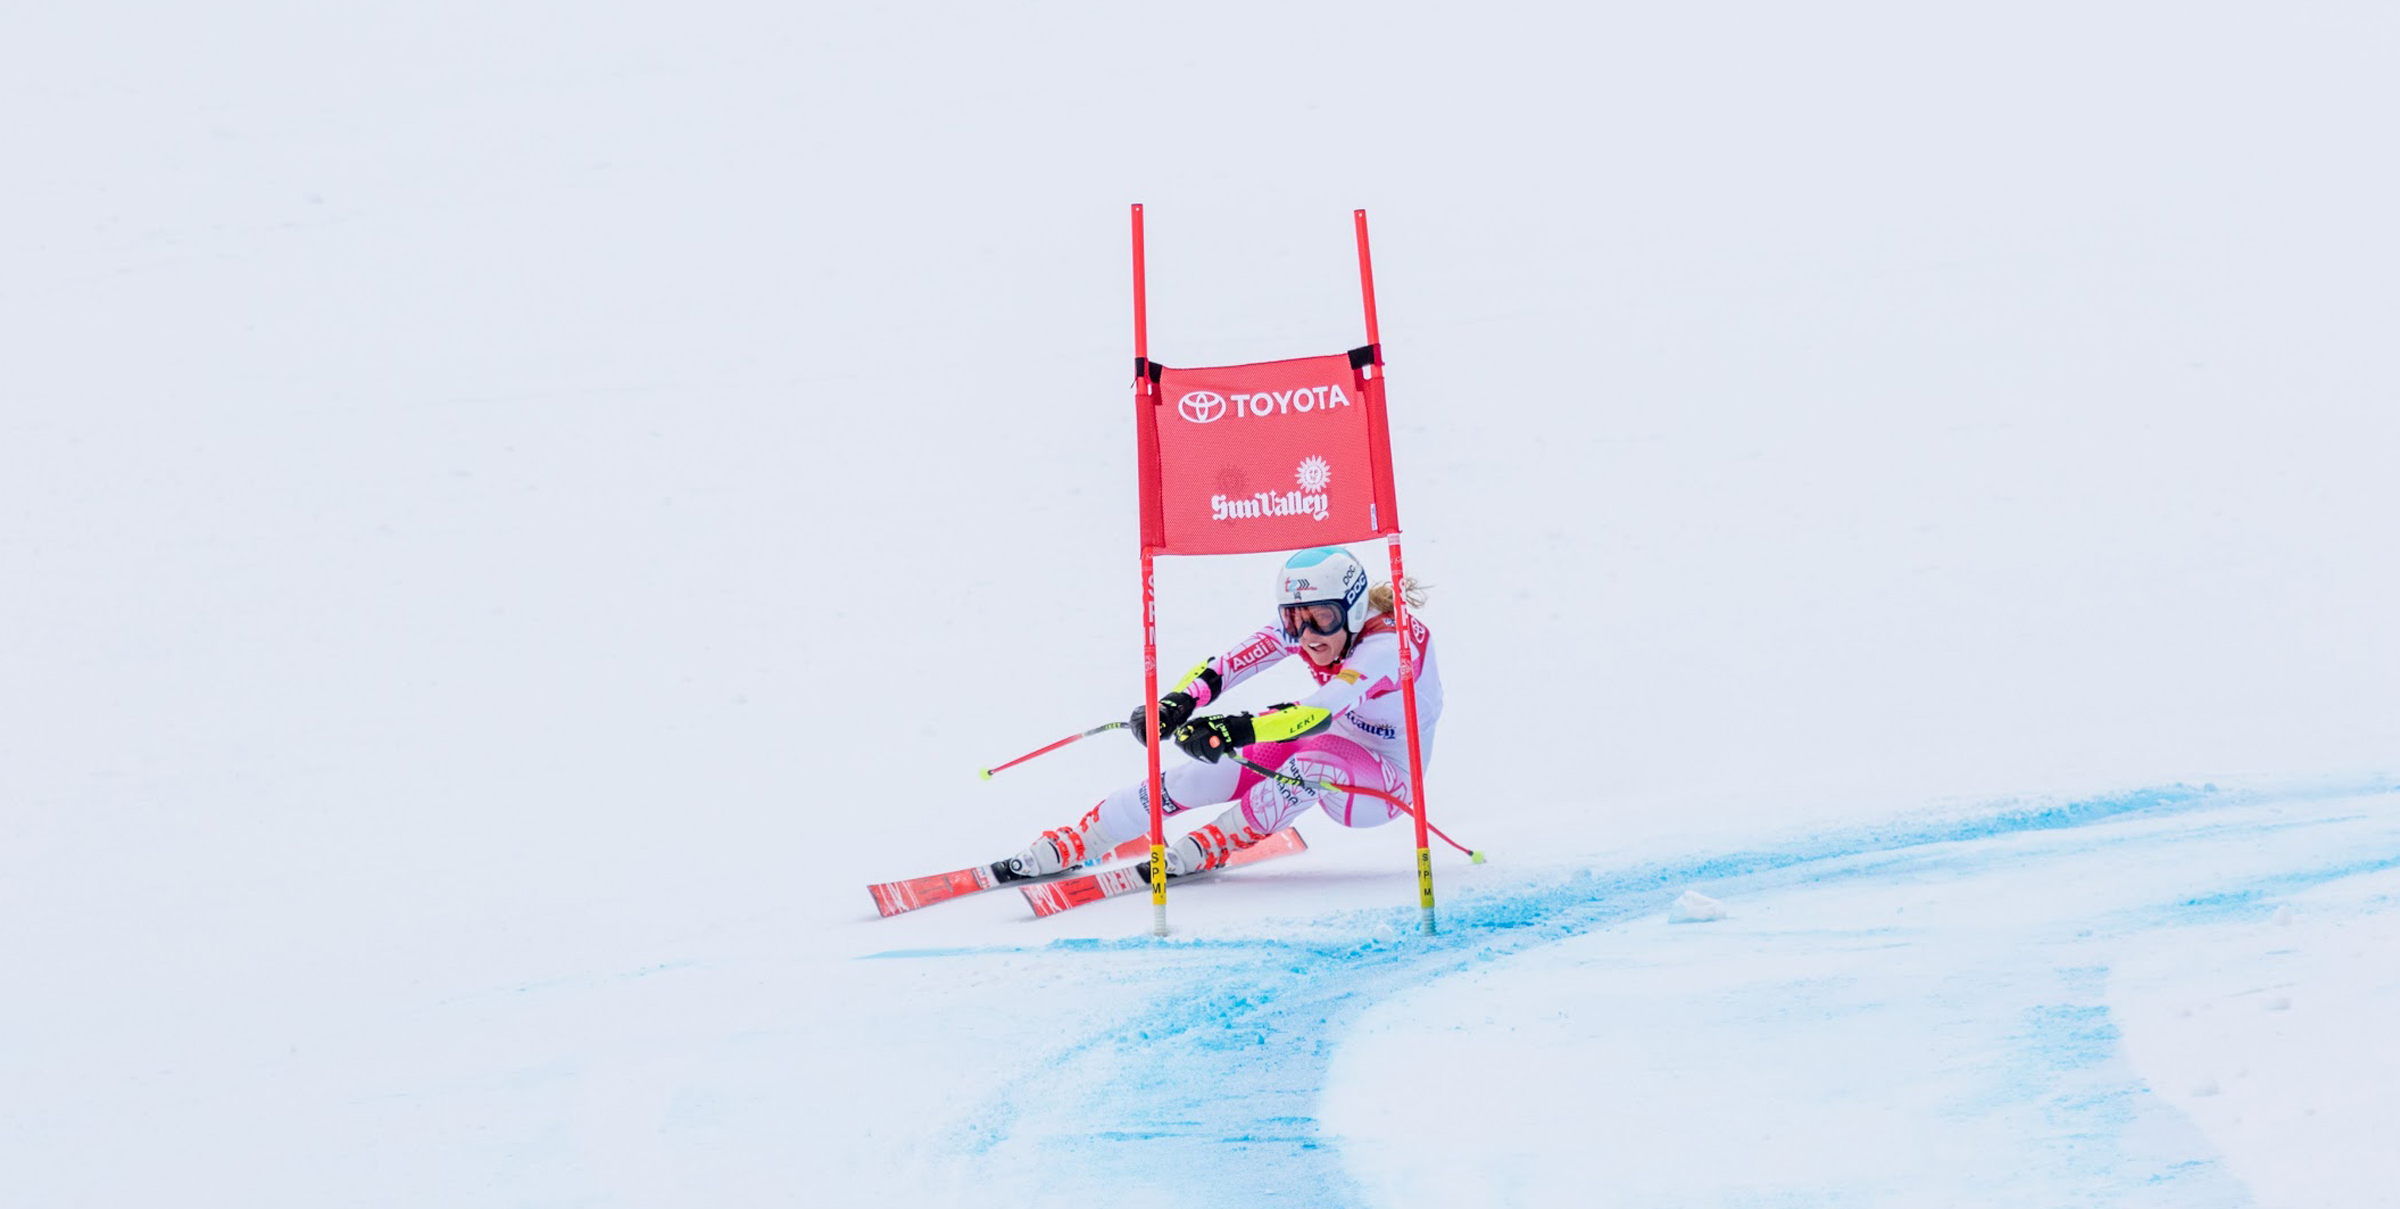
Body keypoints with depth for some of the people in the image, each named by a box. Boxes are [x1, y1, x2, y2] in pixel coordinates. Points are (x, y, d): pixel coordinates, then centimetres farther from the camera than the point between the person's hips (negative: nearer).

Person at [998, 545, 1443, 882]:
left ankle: (1202, 851, -26)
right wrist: (1177, 702, -42)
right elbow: (1225, 664, -21)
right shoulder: (1298, 627, -11)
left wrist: (1239, 730, -59)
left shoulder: (1390, 644, -30)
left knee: (1316, 755, -38)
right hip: (1317, 757, 5)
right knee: (1204, 774, -17)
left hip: (1384, 785, -5)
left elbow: (1322, 712, -45)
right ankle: (1061, 848, -14)